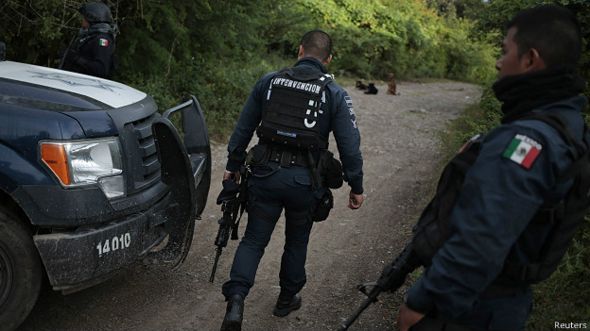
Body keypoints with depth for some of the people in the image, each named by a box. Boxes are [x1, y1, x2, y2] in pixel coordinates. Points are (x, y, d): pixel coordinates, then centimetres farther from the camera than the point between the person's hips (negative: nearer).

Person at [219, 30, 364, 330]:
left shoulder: (269, 81, 3)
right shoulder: (335, 94, -3)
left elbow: (243, 129, 8)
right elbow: (350, 145, -4)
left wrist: (233, 166, 19)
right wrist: (356, 186, 7)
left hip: (265, 173, 1)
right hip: (305, 180, -1)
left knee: (253, 240, 9)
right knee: (297, 241, 20)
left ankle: (236, 299, -10)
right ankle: (287, 299, 35)